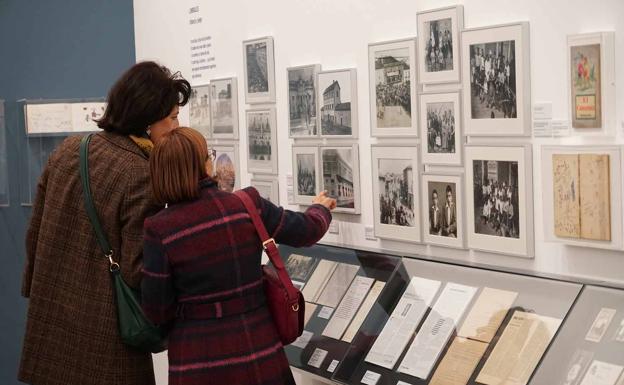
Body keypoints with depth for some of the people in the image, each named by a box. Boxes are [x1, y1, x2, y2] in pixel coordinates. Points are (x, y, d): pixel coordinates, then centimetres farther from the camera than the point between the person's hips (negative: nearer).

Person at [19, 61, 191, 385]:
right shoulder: (141, 175, -20)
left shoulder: (68, 150, 1)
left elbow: (35, 232, 9)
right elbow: (136, 271, -19)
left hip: (51, 316, 7)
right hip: (103, 333, -6)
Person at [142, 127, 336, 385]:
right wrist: (321, 208, 29)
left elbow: (157, 309, -8)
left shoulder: (160, 231, -15)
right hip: (258, 345, 2)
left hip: (198, 358, -2)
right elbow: (305, 231, 7)